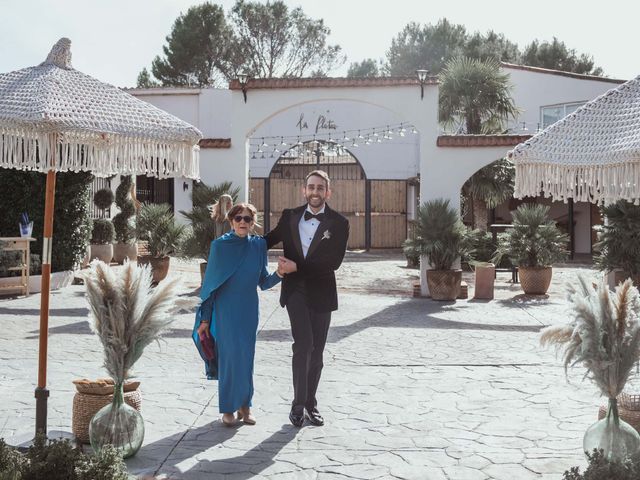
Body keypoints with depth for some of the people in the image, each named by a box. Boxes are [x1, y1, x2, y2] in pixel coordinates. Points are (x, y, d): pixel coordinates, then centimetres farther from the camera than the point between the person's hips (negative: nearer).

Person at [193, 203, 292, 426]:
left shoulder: (258, 245, 2)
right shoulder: (220, 245, -5)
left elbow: (263, 282, 7)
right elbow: (210, 282, -2)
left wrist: (279, 273, -15)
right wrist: (205, 318, -3)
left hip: (249, 310, 3)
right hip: (226, 309, -3)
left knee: (246, 356, 6)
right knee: (230, 356, -4)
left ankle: (244, 404, 20)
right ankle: (228, 408, 8)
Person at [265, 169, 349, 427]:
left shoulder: (339, 223, -4)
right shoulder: (290, 216, 3)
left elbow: (333, 262, -13)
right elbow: (270, 239, 20)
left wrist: (297, 267, -18)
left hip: (321, 293, 0)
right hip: (295, 290, 0)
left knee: (316, 351, 8)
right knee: (303, 343, -16)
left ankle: (310, 404, 22)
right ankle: (298, 403, -5)